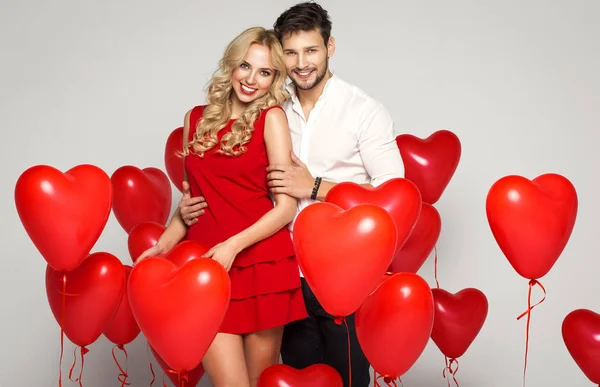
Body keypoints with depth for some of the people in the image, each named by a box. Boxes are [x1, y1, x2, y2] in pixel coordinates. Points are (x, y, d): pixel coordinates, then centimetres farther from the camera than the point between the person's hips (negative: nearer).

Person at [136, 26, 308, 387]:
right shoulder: (197, 118, 10)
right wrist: (163, 246, 4)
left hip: (262, 266, -2)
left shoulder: (271, 117, -1)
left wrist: (233, 245, -18)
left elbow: (286, 206, -7)